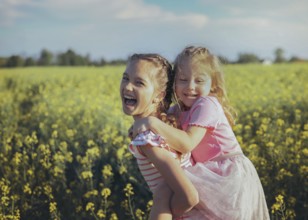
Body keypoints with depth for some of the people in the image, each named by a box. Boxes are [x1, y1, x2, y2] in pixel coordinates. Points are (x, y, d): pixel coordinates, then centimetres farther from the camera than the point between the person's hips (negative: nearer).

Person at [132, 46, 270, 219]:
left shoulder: (207, 104, -17)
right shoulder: (179, 110, 7)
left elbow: (187, 143, -27)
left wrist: (153, 122, -31)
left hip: (230, 176, -8)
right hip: (215, 177, 8)